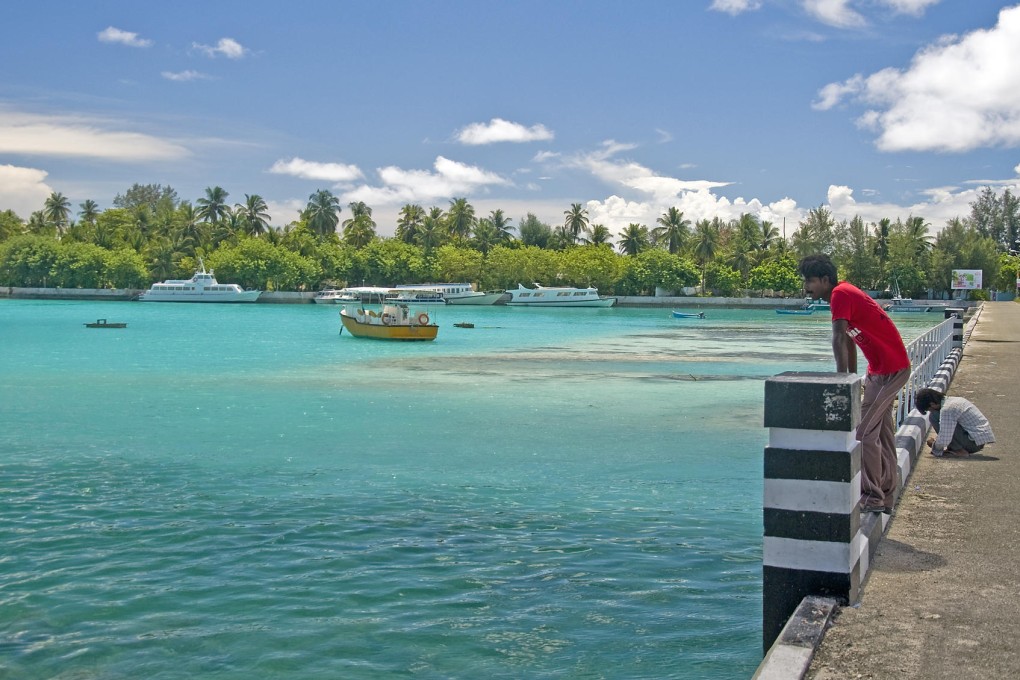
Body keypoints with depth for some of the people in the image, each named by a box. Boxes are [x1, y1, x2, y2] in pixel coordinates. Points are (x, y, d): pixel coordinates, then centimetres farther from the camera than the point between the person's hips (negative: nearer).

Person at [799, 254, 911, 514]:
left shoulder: (840, 294, -19)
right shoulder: (845, 292, 12)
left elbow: (840, 340, -27)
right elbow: (848, 340, 17)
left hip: (889, 371, -10)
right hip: (880, 369, 10)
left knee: (863, 433, -9)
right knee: (882, 433, 15)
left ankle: (872, 498, -2)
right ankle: (885, 497, 22)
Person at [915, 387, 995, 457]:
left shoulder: (947, 409, -20)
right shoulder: (951, 400, 9)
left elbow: (944, 440, -19)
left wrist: (934, 446, 1)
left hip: (975, 442, -9)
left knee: (934, 417, -13)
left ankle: (959, 450, -8)